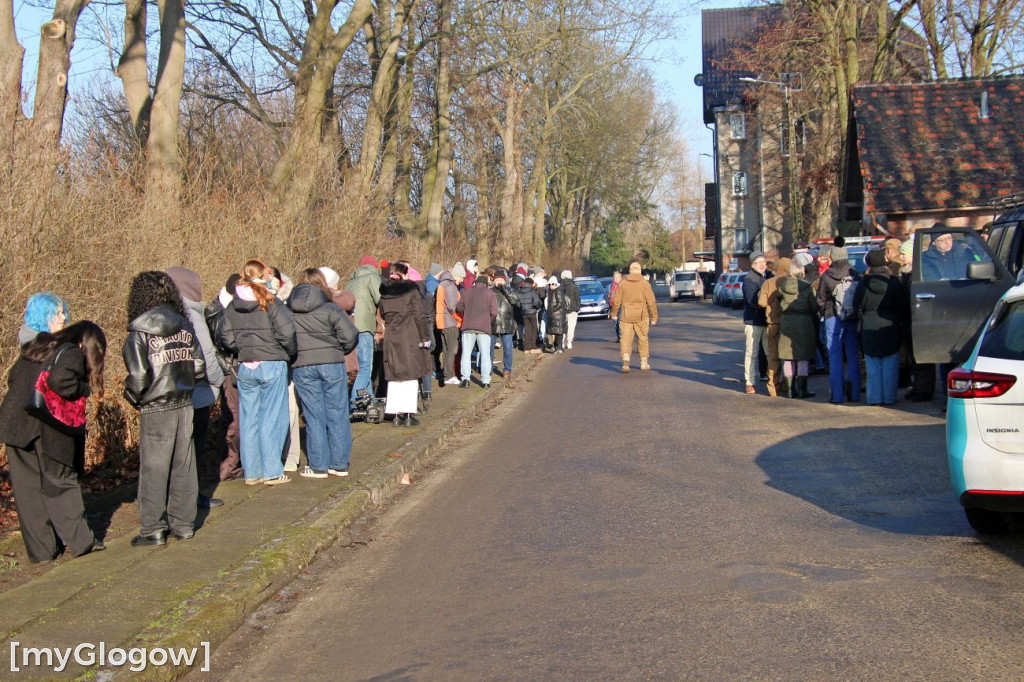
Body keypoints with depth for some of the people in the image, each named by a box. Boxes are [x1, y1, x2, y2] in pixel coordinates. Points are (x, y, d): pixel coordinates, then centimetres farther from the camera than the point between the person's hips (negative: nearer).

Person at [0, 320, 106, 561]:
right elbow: (61, 381, -23)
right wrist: (86, 390, -7)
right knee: (60, 483, 7)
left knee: (27, 489, 7)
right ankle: (80, 541, 12)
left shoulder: (35, 347, 18)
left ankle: (41, 550, 11)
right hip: (43, 431, -6)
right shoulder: (71, 354, -5)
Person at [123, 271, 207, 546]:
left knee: (154, 469, 3)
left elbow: (138, 377, -15)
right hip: (184, 405, 5)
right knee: (183, 466, 12)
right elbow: (199, 365, 4)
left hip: (156, 410, -5)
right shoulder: (185, 326, 3)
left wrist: (132, 397, 3)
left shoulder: (139, 333, -11)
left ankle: (153, 529, 7)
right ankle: (183, 523, 19)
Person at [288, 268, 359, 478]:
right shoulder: (330, 309, -4)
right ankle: (339, 464, 12)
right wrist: (339, 351, 6)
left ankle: (318, 466, 9)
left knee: (314, 416, 7)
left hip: (302, 367, 2)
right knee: (337, 414, 8)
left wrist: (293, 355, 13)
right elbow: (350, 335, -11)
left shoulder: (287, 311, 3)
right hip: (331, 364, -1)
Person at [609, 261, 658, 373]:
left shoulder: (622, 283, 1)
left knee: (626, 339, 0)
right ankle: (644, 363, 20)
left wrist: (613, 313, 14)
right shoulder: (645, 283, -3)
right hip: (641, 317, 0)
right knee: (643, 339, 12)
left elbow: (616, 301, 2)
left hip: (626, 316, 0)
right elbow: (651, 302, -4)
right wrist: (654, 317, 3)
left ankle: (625, 360, -21)